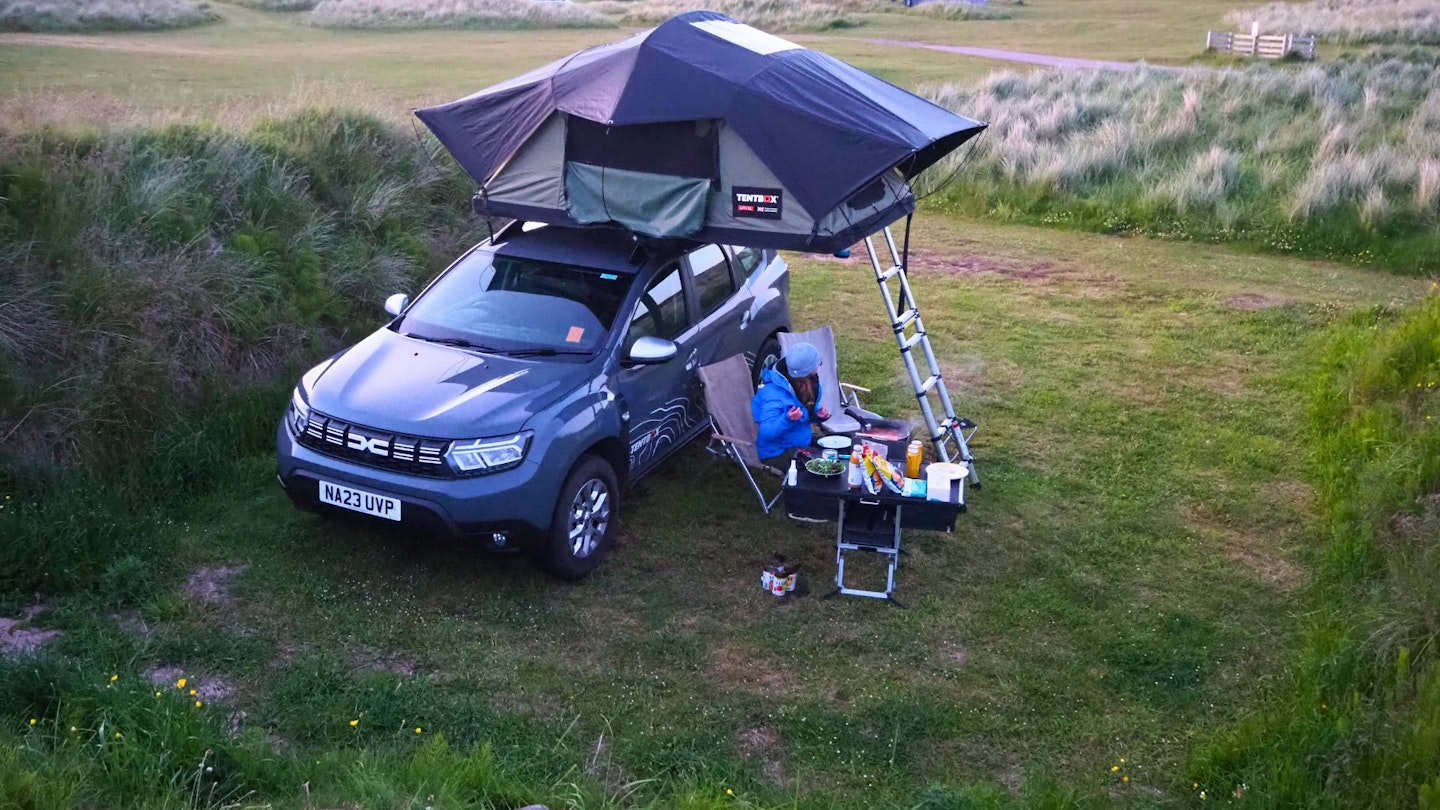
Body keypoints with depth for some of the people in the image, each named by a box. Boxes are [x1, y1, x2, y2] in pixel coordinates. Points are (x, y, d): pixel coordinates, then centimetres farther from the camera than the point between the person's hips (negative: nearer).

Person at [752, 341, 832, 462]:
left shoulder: (810, 382, 2)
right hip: (777, 454, -9)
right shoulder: (774, 393, -25)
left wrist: (818, 414, -2)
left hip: (802, 445, 9)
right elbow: (766, 433, -28)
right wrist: (788, 419, -43)